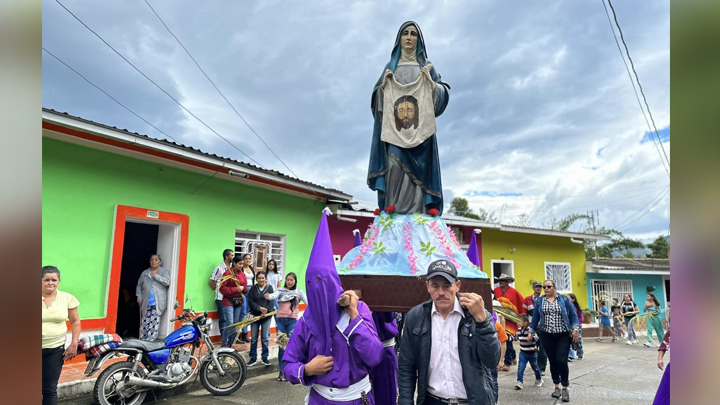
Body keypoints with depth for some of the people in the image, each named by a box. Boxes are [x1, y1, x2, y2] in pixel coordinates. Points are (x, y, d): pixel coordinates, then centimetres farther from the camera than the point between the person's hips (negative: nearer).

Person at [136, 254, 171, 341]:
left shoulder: (164, 271, 8)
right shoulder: (144, 273, 19)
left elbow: (167, 282, -7)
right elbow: (139, 286, 19)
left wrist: (156, 276, -7)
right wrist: (139, 298, 7)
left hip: (158, 303, -3)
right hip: (146, 303, 3)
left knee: (154, 322, -12)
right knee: (145, 323, 0)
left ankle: (150, 340, -13)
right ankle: (142, 340, 4)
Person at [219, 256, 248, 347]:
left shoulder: (242, 274, 10)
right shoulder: (228, 273, -7)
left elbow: (245, 288, 15)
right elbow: (222, 288, -11)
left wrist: (242, 288, -7)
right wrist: (235, 289, -16)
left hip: (239, 301, 6)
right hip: (229, 301, -6)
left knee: (236, 324, 9)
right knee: (229, 324, -12)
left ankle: (230, 344, 20)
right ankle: (224, 346, 0)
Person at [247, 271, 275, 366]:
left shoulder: (270, 288, 1)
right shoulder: (253, 288, 3)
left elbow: (271, 302, -4)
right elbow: (250, 301, -4)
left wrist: (266, 312, -15)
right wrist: (259, 308, -16)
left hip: (266, 316, -1)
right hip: (255, 315, 1)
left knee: (265, 338, 4)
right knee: (254, 338, 5)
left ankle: (265, 358, 14)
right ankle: (253, 358, 15)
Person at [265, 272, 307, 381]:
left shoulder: (299, 292, 6)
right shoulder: (281, 290, 4)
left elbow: (307, 301, -7)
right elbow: (275, 295, -15)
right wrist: (269, 296, -38)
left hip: (292, 321, -1)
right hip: (280, 320, 1)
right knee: (281, 346, 5)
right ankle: (282, 371, 17)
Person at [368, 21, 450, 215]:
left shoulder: (426, 66, 16)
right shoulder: (391, 66, 19)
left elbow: (444, 92, 9)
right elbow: (378, 96, 15)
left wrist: (431, 82, -9)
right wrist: (384, 84, -4)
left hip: (419, 128, 0)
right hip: (395, 128, 1)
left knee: (417, 169, -9)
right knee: (394, 165, -15)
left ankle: (417, 212, -8)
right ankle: (393, 210, -15)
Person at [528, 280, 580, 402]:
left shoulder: (564, 299, 0)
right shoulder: (540, 300, 5)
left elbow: (573, 314, 1)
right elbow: (535, 316, 10)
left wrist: (575, 328, -10)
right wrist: (531, 331, 10)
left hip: (563, 335, -2)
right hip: (547, 336, 2)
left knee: (562, 361, -8)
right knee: (552, 361, 7)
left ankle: (565, 389, 8)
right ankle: (557, 387, 21)